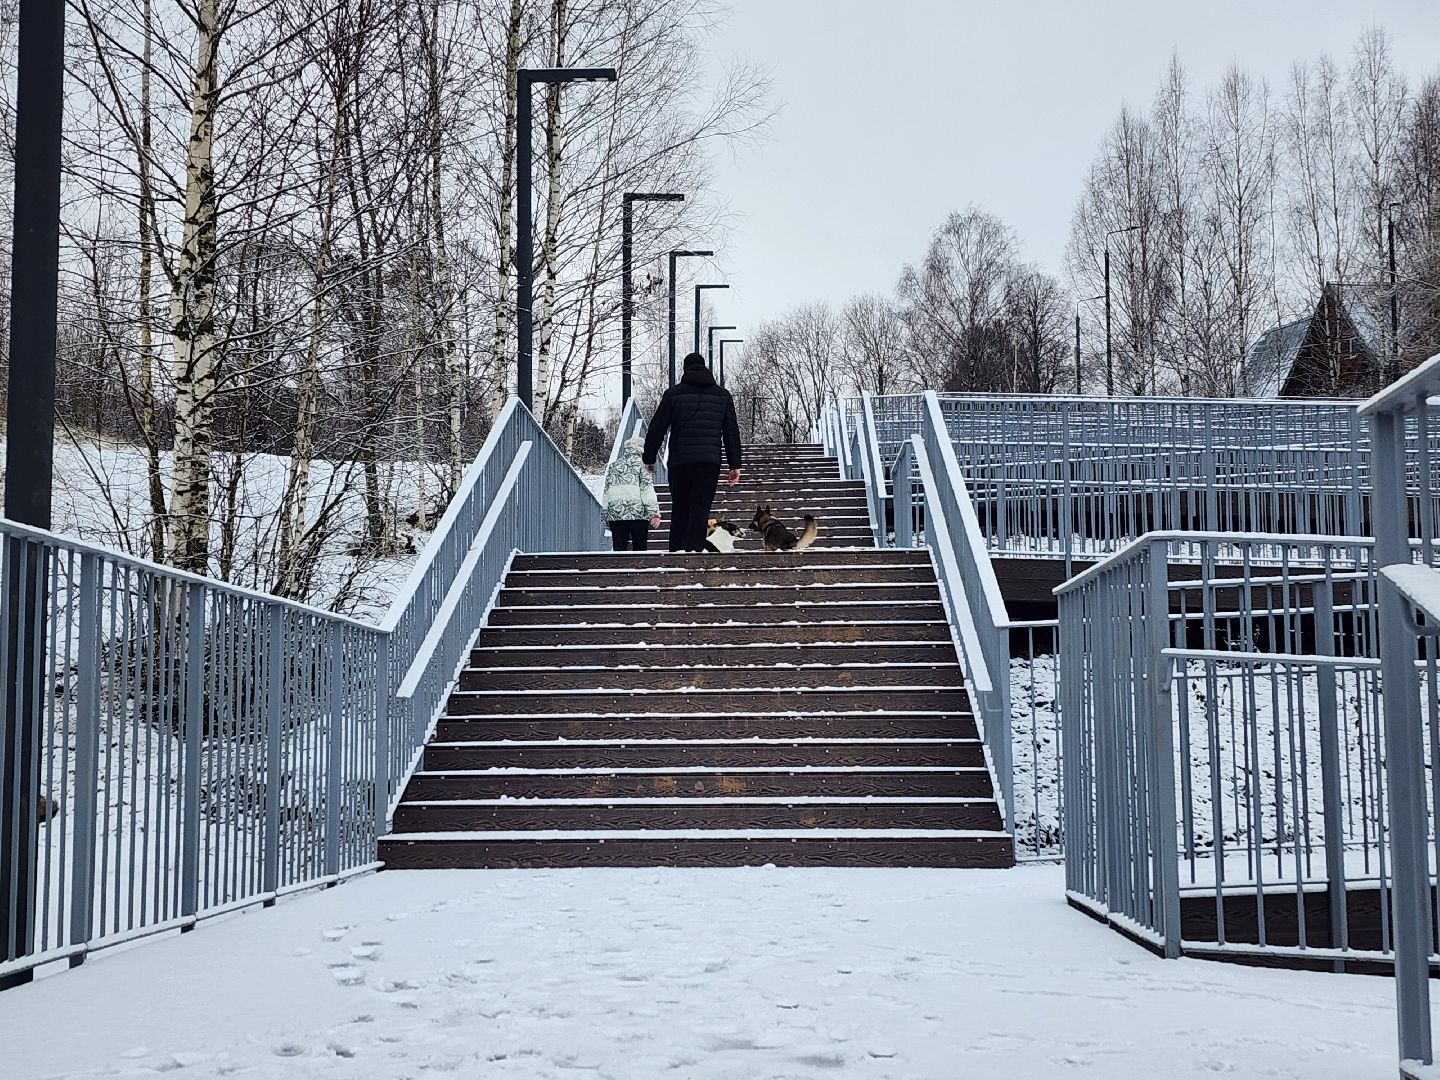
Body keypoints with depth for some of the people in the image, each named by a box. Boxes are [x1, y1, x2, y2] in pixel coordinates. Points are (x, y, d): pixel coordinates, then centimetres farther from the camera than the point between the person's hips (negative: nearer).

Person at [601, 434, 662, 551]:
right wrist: (654, 513, -10)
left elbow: (606, 492, 14)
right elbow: (647, 490, -7)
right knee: (639, 550, 1)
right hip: (638, 514, -3)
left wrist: (605, 516, 18)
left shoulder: (613, 466, 15)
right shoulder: (642, 464, 2)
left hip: (615, 514, 3)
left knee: (619, 549, 0)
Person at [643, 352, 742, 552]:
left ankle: (676, 550, 6)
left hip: (680, 461, -1)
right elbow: (732, 432, 11)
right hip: (710, 461, 1)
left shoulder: (673, 393, 5)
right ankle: (694, 549, -12)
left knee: (680, 509, 9)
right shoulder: (722, 395, 12)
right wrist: (735, 465, 12)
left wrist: (649, 458, 13)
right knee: (701, 509, -2)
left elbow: (657, 428, 5)